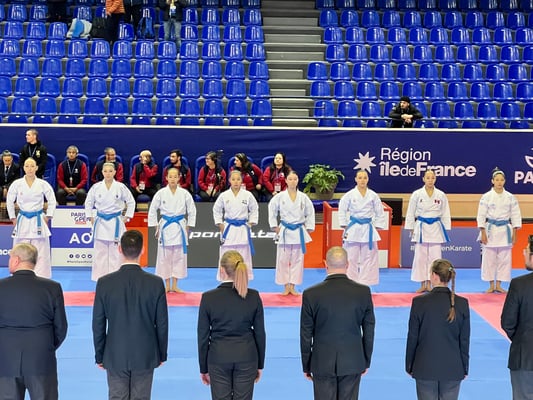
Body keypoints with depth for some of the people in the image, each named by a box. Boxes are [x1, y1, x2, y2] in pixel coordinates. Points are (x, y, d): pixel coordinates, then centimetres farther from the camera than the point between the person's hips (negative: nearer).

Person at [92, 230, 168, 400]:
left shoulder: (104, 283, -11)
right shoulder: (156, 283, -12)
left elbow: (98, 324, -4)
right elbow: (162, 324, -4)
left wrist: (99, 356, 9)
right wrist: (162, 354, 10)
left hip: (115, 356, 0)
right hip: (145, 356, 0)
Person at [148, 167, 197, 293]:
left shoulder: (184, 194, -2)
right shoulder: (161, 193, -4)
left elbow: (192, 211, 7)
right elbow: (152, 210, 4)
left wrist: (188, 227, 5)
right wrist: (156, 227, 3)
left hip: (179, 227, 1)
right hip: (165, 227, -1)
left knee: (179, 257, 4)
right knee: (164, 257, 4)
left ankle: (174, 286, 15)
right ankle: (167, 286, 15)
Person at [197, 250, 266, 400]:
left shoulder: (208, 297, -11)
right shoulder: (253, 296, -7)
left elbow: (203, 336, -4)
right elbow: (260, 333, -1)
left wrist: (203, 368, 6)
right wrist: (260, 364, 11)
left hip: (218, 358, -1)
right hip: (246, 357, 1)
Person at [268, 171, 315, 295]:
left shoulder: (303, 197, 0)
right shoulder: (280, 196, -4)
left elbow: (310, 213, 9)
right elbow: (272, 210, 5)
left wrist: (308, 228, 6)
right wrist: (275, 227, 2)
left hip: (299, 232, 1)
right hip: (284, 232, -1)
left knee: (297, 260, 5)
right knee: (283, 260, 1)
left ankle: (292, 287, 14)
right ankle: (286, 286, 12)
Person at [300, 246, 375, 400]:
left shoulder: (311, 294, -11)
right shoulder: (363, 292, -7)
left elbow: (306, 335, -4)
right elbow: (369, 330, 0)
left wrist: (306, 366, 7)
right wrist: (366, 361, 13)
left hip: (322, 364, -1)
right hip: (353, 363, 1)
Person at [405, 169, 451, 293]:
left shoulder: (441, 195, 2)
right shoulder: (417, 194, -2)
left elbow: (445, 213, 8)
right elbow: (411, 213, 3)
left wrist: (445, 230, 5)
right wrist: (411, 230, 2)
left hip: (436, 229, 1)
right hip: (421, 228, -1)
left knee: (434, 257, 1)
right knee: (420, 257, 2)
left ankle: (429, 284, 11)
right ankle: (422, 285, 12)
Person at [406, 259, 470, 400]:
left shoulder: (419, 302, -11)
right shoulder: (462, 303, -6)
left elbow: (412, 337, -5)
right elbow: (465, 340, 0)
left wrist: (409, 366, 7)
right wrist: (464, 368, 11)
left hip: (425, 367, -1)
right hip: (453, 368, 2)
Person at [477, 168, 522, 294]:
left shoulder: (510, 197, 2)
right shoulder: (486, 197, -4)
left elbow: (515, 215, 6)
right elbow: (481, 215, -3)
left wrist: (514, 234, 3)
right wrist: (483, 233, -7)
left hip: (505, 231, 2)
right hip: (490, 230, -2)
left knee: (504, 259, 3)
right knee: (489, 258, 1)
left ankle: (498, 285, 15)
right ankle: (491, 285, 14)